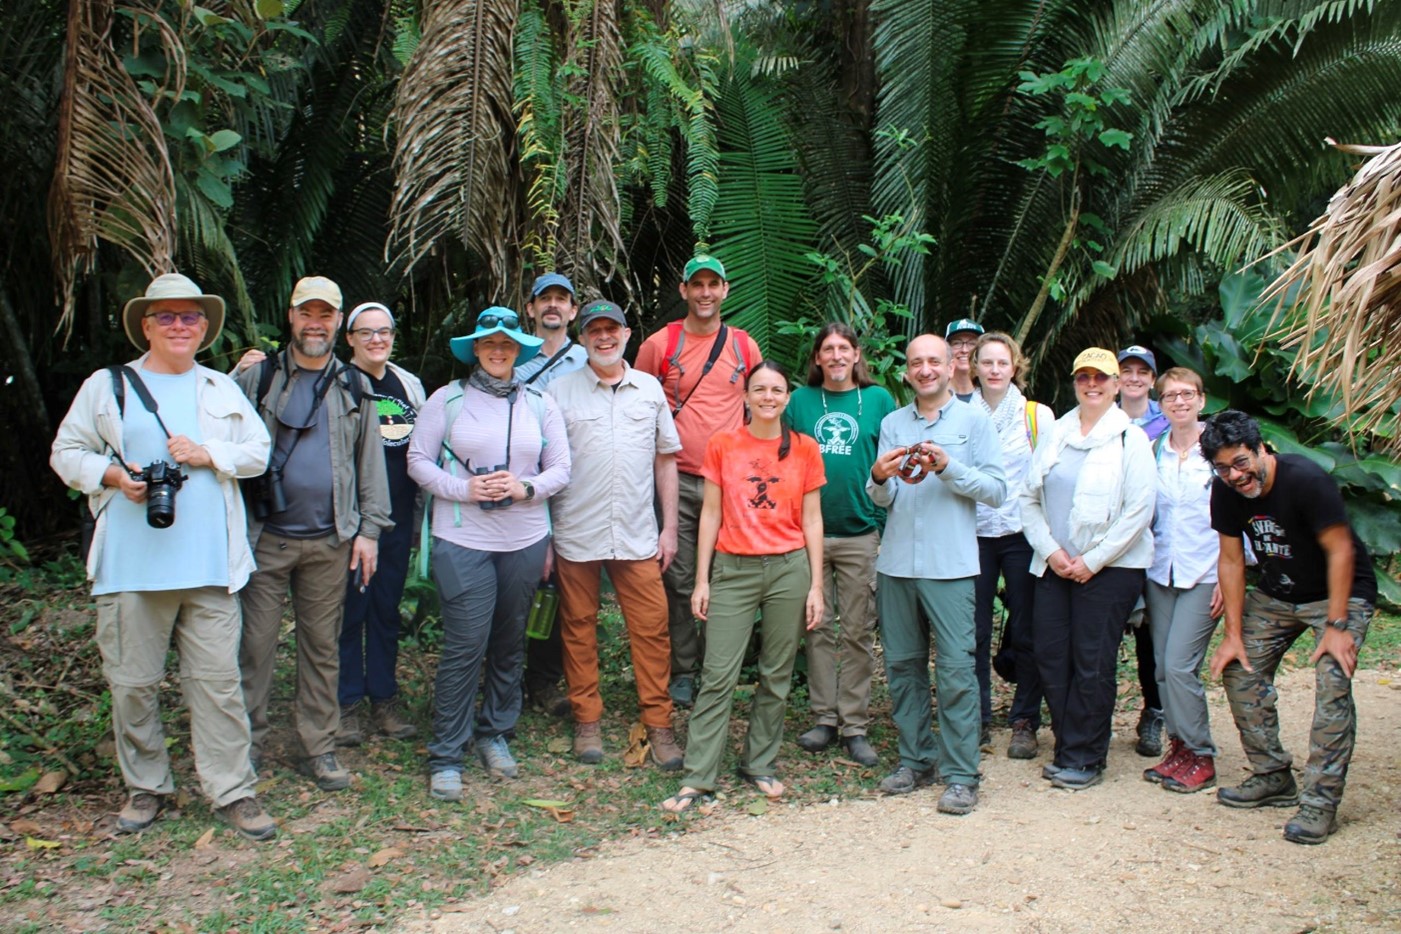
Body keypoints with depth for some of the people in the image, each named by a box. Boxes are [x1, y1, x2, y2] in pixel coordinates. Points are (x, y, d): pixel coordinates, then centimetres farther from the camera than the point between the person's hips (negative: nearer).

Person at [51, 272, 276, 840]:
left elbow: (258, 451, 10)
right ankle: (146, 787, 24)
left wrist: (207, 454, -7)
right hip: (132, 568, -1)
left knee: (218, 679, 1)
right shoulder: (107, 387, 9)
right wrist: (113, 475, -9)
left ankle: (232, 792, 9)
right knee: (132, 683, 6)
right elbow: (67, 454, 10)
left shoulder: (223, 390, 15)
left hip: (209, 566, 1)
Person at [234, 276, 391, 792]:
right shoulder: (259, 375, 4)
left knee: (323, 646, 9)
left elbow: (370, 460, 11)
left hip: (330, 540, 2)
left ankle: (320, 747, 19)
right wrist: (236, 382, -11)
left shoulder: (355, 387, 11)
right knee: (256, 642, 2)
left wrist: (369, 528, 4)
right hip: (266, 536, -1)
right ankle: (249, 742, 16)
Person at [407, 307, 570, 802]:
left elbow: (560, 469, 7)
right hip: (462, 540, -3)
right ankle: (446, 757, 5)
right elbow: (418, 461, 0)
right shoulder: (447, 399, 1)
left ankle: (495, 734, 29)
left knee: (510, 642, 11)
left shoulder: (539, 403, 8)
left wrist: (526, 488, -12)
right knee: (464, 647, -6)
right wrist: (464, 489, -14)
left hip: (525, 539, 3)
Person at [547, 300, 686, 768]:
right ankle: (587, 721, 22)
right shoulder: (561, 390, 2)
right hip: (576, 534, -1)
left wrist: (669, 527, 7)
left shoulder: (649, 388, 8)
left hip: (638, 535, 1)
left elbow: (665, 459, 12)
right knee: (579, 628, 8)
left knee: (651, 629, 2)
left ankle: (658, 724, 12)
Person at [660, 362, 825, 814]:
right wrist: (701, 580, 1)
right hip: (733, 571, -1)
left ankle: (759, 764, 23)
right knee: (718, 675, -3)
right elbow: (710, 514, 4)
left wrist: (816, 585, 2)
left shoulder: (805, 449, 4)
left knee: (777, 676, 8)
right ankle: (697, 779, 2)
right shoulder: (722, 446, 3)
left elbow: (812, 520, 6)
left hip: (789, 570, 1)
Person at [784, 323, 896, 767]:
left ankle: (855, 725, 12)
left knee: (858, 632, 3)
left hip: (861, 534, -1)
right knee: (817, 627, 7)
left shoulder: (878, 400, 4)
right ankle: (824, 717, 18)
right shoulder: (800, 401, 6)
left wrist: (889, 526, -3)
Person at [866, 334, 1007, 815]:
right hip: (896, 562, 4)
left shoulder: (974, 421, 3)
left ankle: (960, 775, 3)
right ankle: (915, 760, 22)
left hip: (950, 565, -4)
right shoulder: (892, 423, 13)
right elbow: (884, 500, 8)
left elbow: (997, 490, -4)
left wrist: (948, 466, -16)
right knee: (902, 665, 9)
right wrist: (879, 477, -14)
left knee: (956, 670, -5)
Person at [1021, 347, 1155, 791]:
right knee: (1051, 658, 4)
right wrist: (1051, 550, -4)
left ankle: (1084, 759, 9)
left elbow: (1139, 509, -9)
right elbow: (1030, 498, 9)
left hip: (1108, 568, -4)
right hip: (1055, 566, 4)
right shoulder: (1055, 434, 11)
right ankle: (1069, 750, 17)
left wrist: (1092, 561, -11)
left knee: (1092, 664, -2)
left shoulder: (1130, 438, -1)